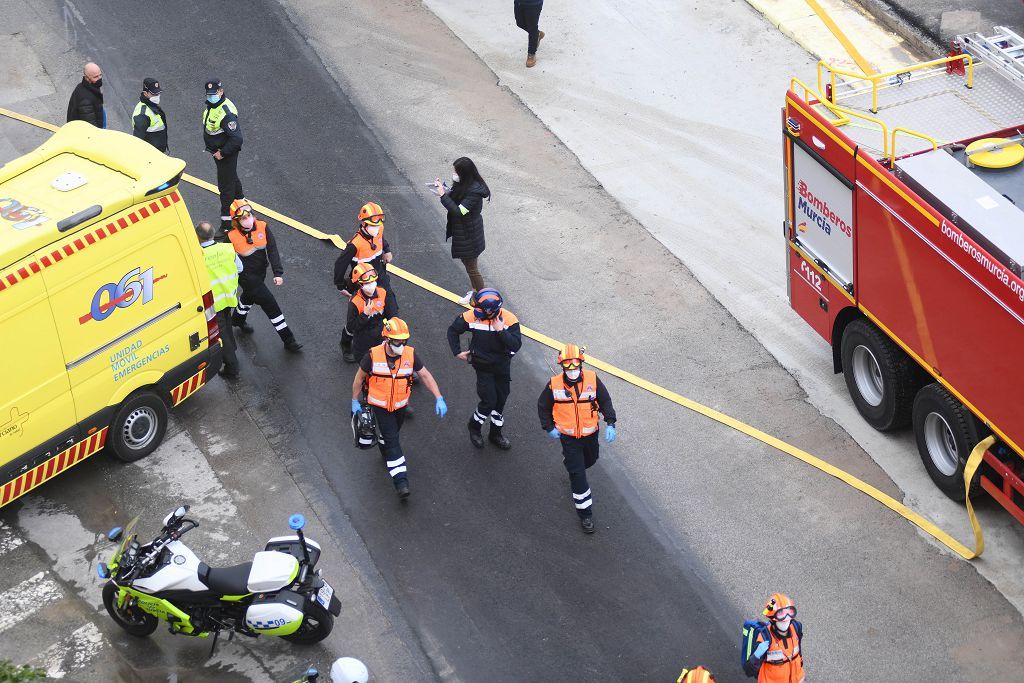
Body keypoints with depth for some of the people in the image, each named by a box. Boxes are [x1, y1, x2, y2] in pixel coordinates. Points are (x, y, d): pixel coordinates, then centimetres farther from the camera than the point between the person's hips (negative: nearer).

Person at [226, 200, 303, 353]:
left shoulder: (262, 227, -17)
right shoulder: (231, 236, -27)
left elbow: (272, 250, -17)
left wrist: (278, 273, -23)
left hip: (260, 271, 6)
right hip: (246, 275, -6)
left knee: (249, 295, 33)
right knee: (270, 304, -6)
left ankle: (238, 320, 63)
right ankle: (288, 340, 4)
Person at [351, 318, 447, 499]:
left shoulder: (410, 354, -17)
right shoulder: (373, 355, -23)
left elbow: (425, 375, -6)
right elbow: (359, 377, -7)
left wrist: (439, 398, -14)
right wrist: (355, 401, 0)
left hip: (400, 404, 3)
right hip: (380, 405, -3)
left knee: (392, 434, 23)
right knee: (392, 441, -9)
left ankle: (385, 451, 57)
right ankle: (401, 481, -10)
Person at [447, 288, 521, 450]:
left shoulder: (509, 319, -19)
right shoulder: (472, 316, -18)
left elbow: (516, 345, -25)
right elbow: (453, 330, 0)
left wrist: (501, 331, -34)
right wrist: (457, 352, -1)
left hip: (502, 365, 2)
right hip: (483, 366, -2)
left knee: (500, 400, 13)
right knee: (489, 400, -9)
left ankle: (496, 434, 33)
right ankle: (475, 427, 19)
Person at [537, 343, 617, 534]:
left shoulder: (592, 380, -17)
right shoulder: (554, 384, -18)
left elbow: (605, 401, -5)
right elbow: (543, 406, -1)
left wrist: (610, 424, -13)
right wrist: (549, 427, -3)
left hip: (590, 433, 3)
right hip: (568, 436, -3)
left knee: (589, 460, 29)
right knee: (578, 476, -5)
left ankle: (573, 469, 64)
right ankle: (585, 514, 6)